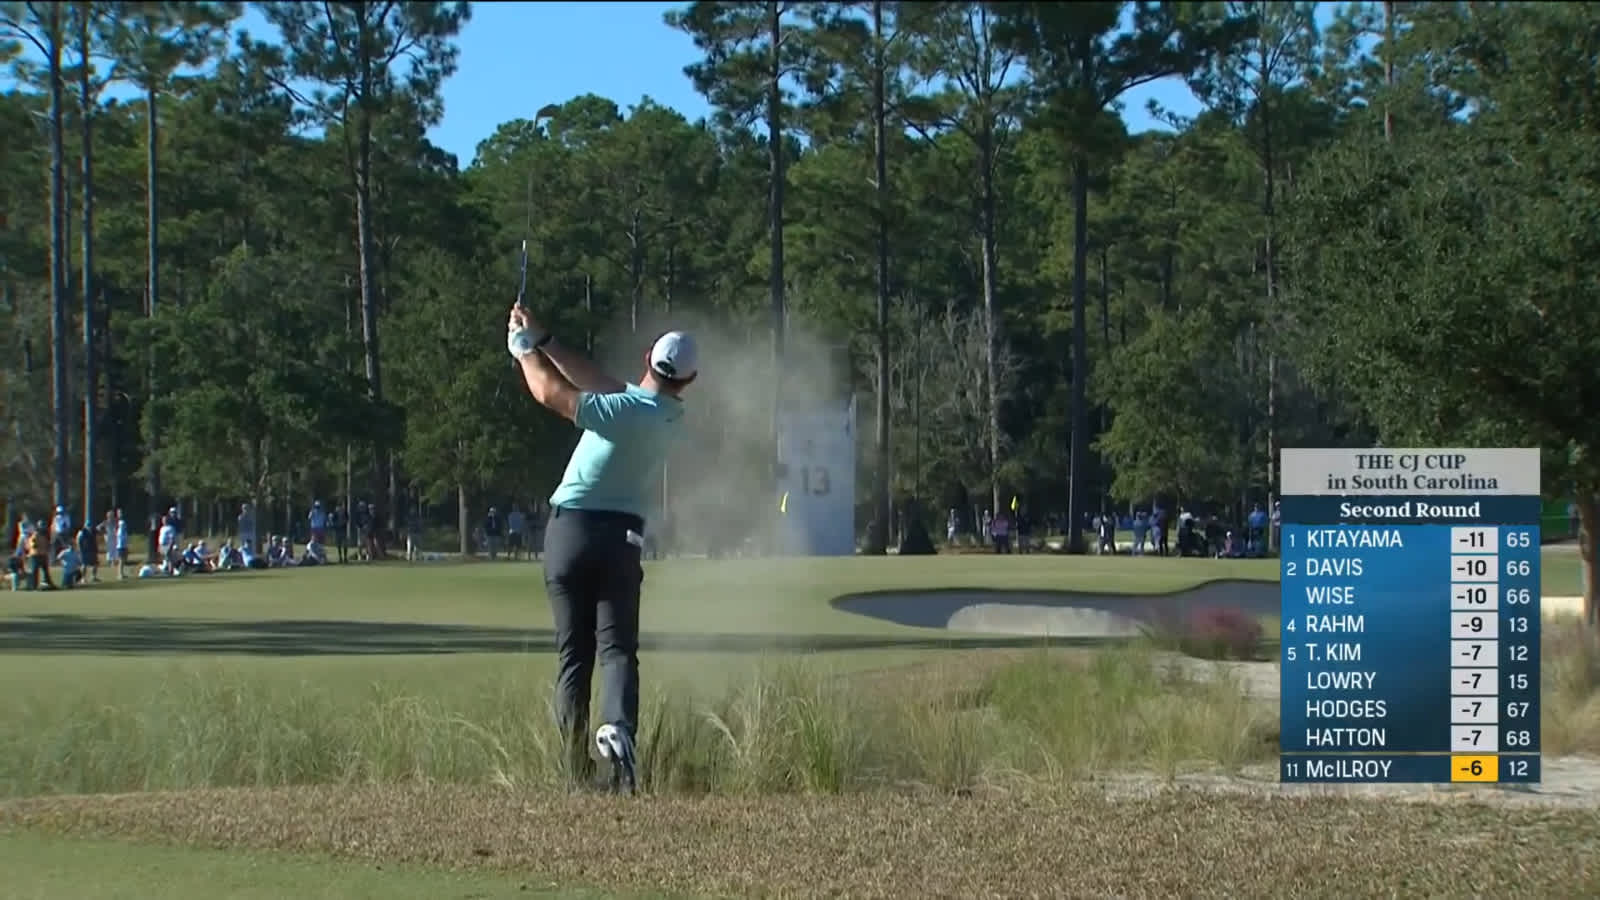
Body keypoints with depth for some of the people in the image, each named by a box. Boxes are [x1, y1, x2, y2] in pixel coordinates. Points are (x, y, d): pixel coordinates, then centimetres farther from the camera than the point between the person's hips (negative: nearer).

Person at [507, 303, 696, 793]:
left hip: (569, 531, -3)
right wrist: (544, 342, 8)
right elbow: (601, 384, 8)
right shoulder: (671, 418, 3)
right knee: (617, 647, -2)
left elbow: (551, 391, -13)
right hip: (622, 537, 3)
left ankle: (574, 763, 2)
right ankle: (619, 728, -31)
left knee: (574, 654, 5)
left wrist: (526, 349, 4)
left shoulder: (626, 410, -16)